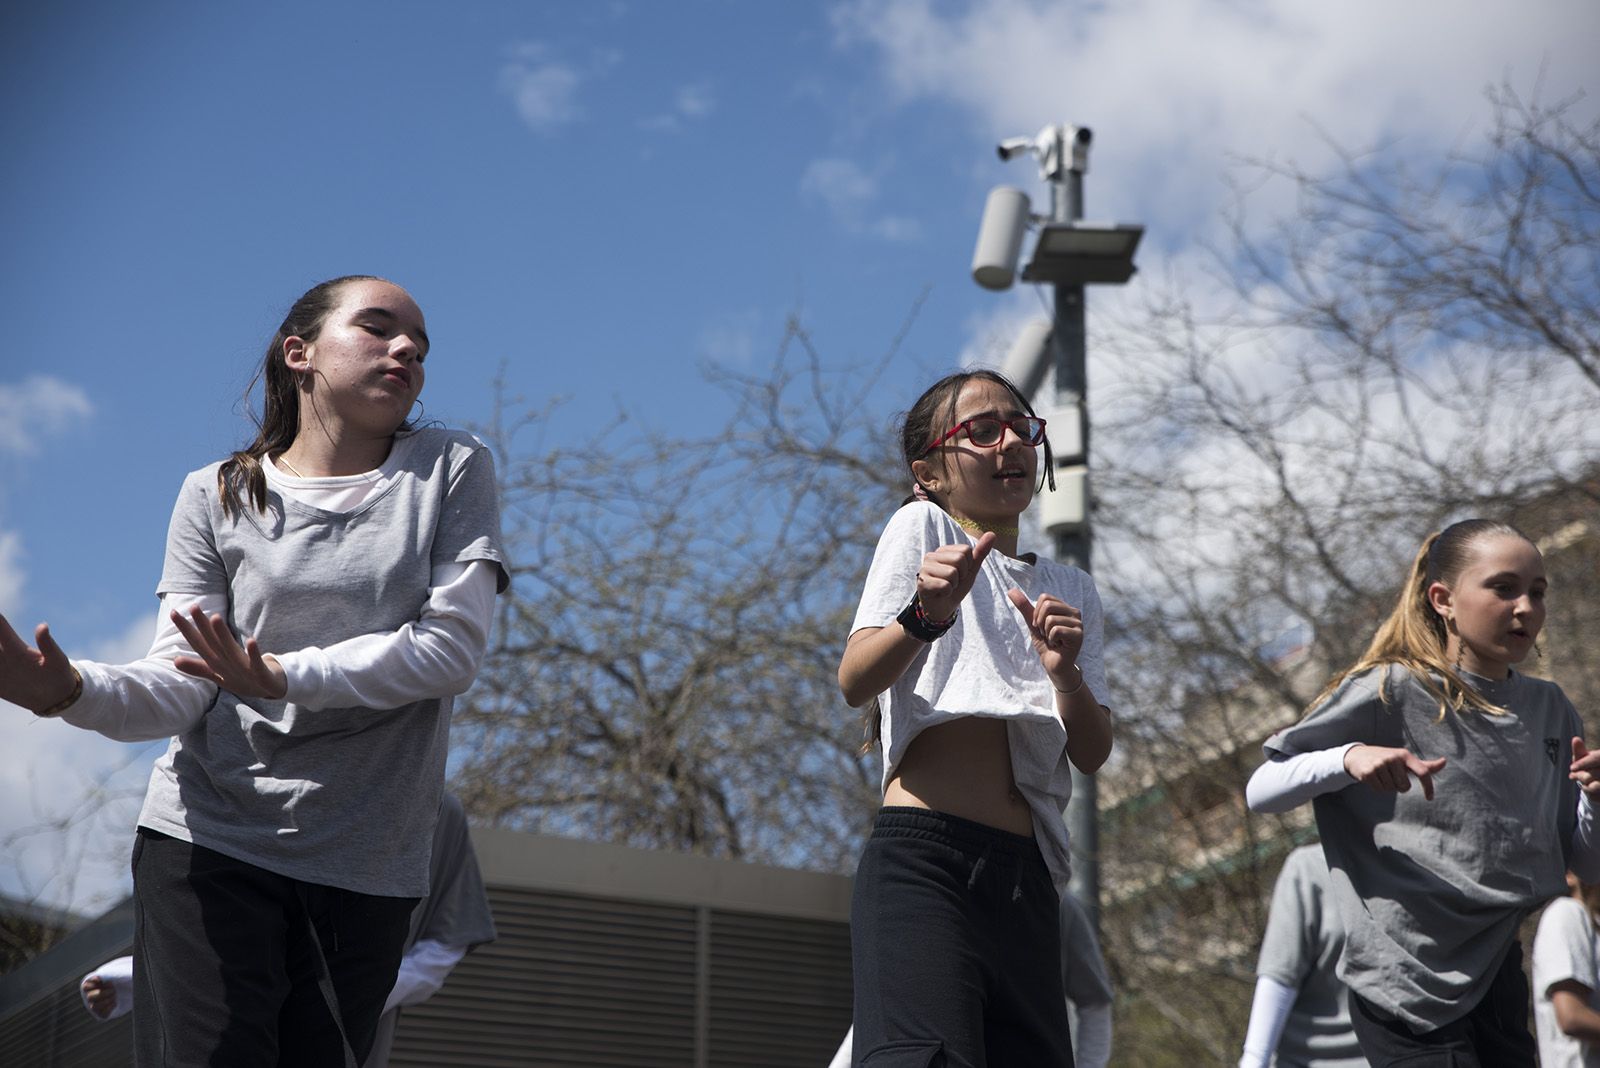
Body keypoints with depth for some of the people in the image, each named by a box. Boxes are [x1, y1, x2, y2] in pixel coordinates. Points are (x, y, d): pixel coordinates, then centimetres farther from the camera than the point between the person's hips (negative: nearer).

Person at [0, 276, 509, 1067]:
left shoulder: (450, 470, 6)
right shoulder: (218, 495, 6)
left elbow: (454, 649, -7)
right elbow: (177, 689, -3)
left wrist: (280, 676, -16)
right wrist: (71, 690, -25)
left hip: (367, 869, 1)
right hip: (210, 847, 0)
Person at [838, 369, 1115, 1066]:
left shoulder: (1073, 591, 24)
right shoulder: (922, 525, 10)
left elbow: (1092, 754, 13)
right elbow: (855, 682, -4)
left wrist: (1066, 673, -7)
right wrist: (925, 617, -24)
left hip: (1028, 878, 6)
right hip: (922, 858, -6)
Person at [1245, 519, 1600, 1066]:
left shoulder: (1550, 710, 7)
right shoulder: (1389, 691, -10)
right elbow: (1260, 790, -9)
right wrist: (1349, 758, -27)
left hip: (1497, 971, 6)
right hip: (1406, 979, -6)